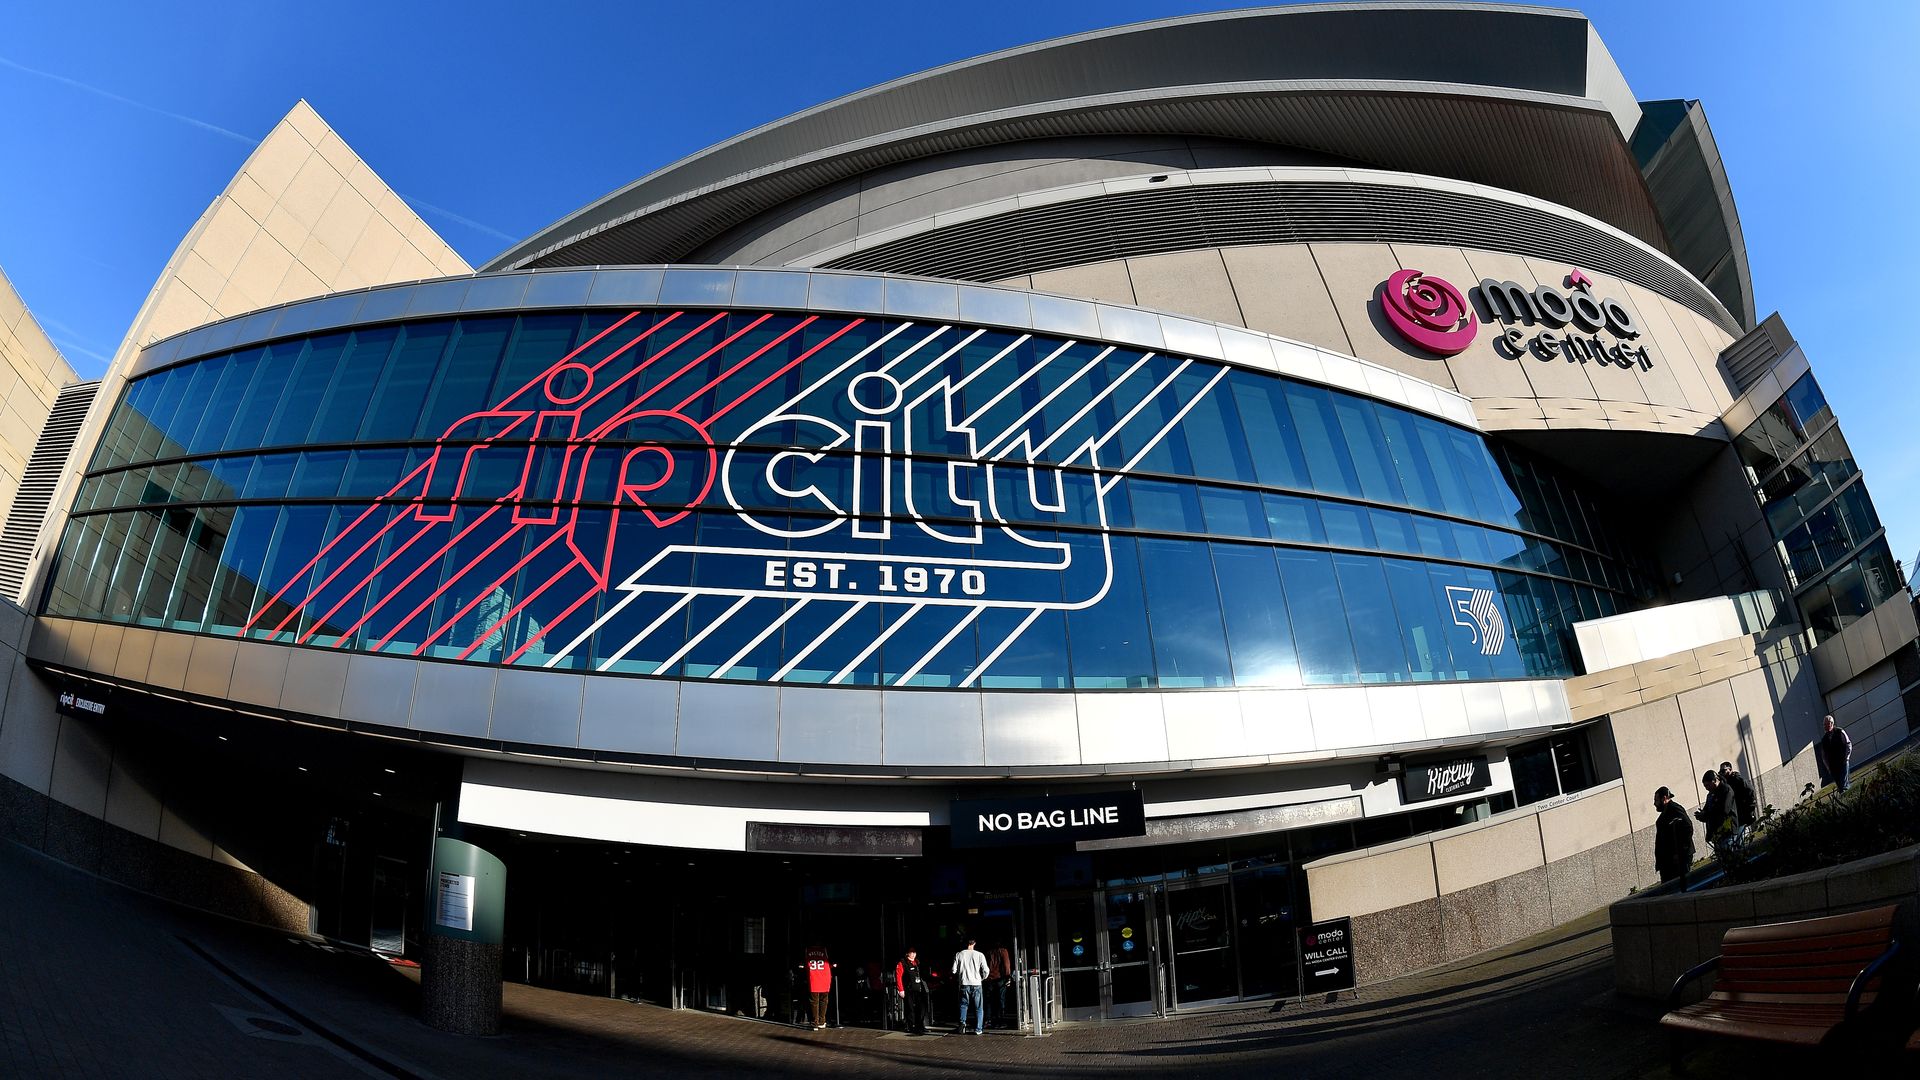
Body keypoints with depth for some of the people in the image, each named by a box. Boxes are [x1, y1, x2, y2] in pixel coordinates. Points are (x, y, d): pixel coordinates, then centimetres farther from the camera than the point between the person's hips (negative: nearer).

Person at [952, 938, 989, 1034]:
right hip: (976, 984, -1)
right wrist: (982, 979, 13)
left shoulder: (958, 955, -1)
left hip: (964, 984, 1)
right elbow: (985, 971, -7)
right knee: (978, 1007, 9)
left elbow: (954, 970, 0)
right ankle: (978, 1029, 7)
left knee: (963, 1005, 17)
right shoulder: (979, 955, -4)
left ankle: (962, 1022, -4)